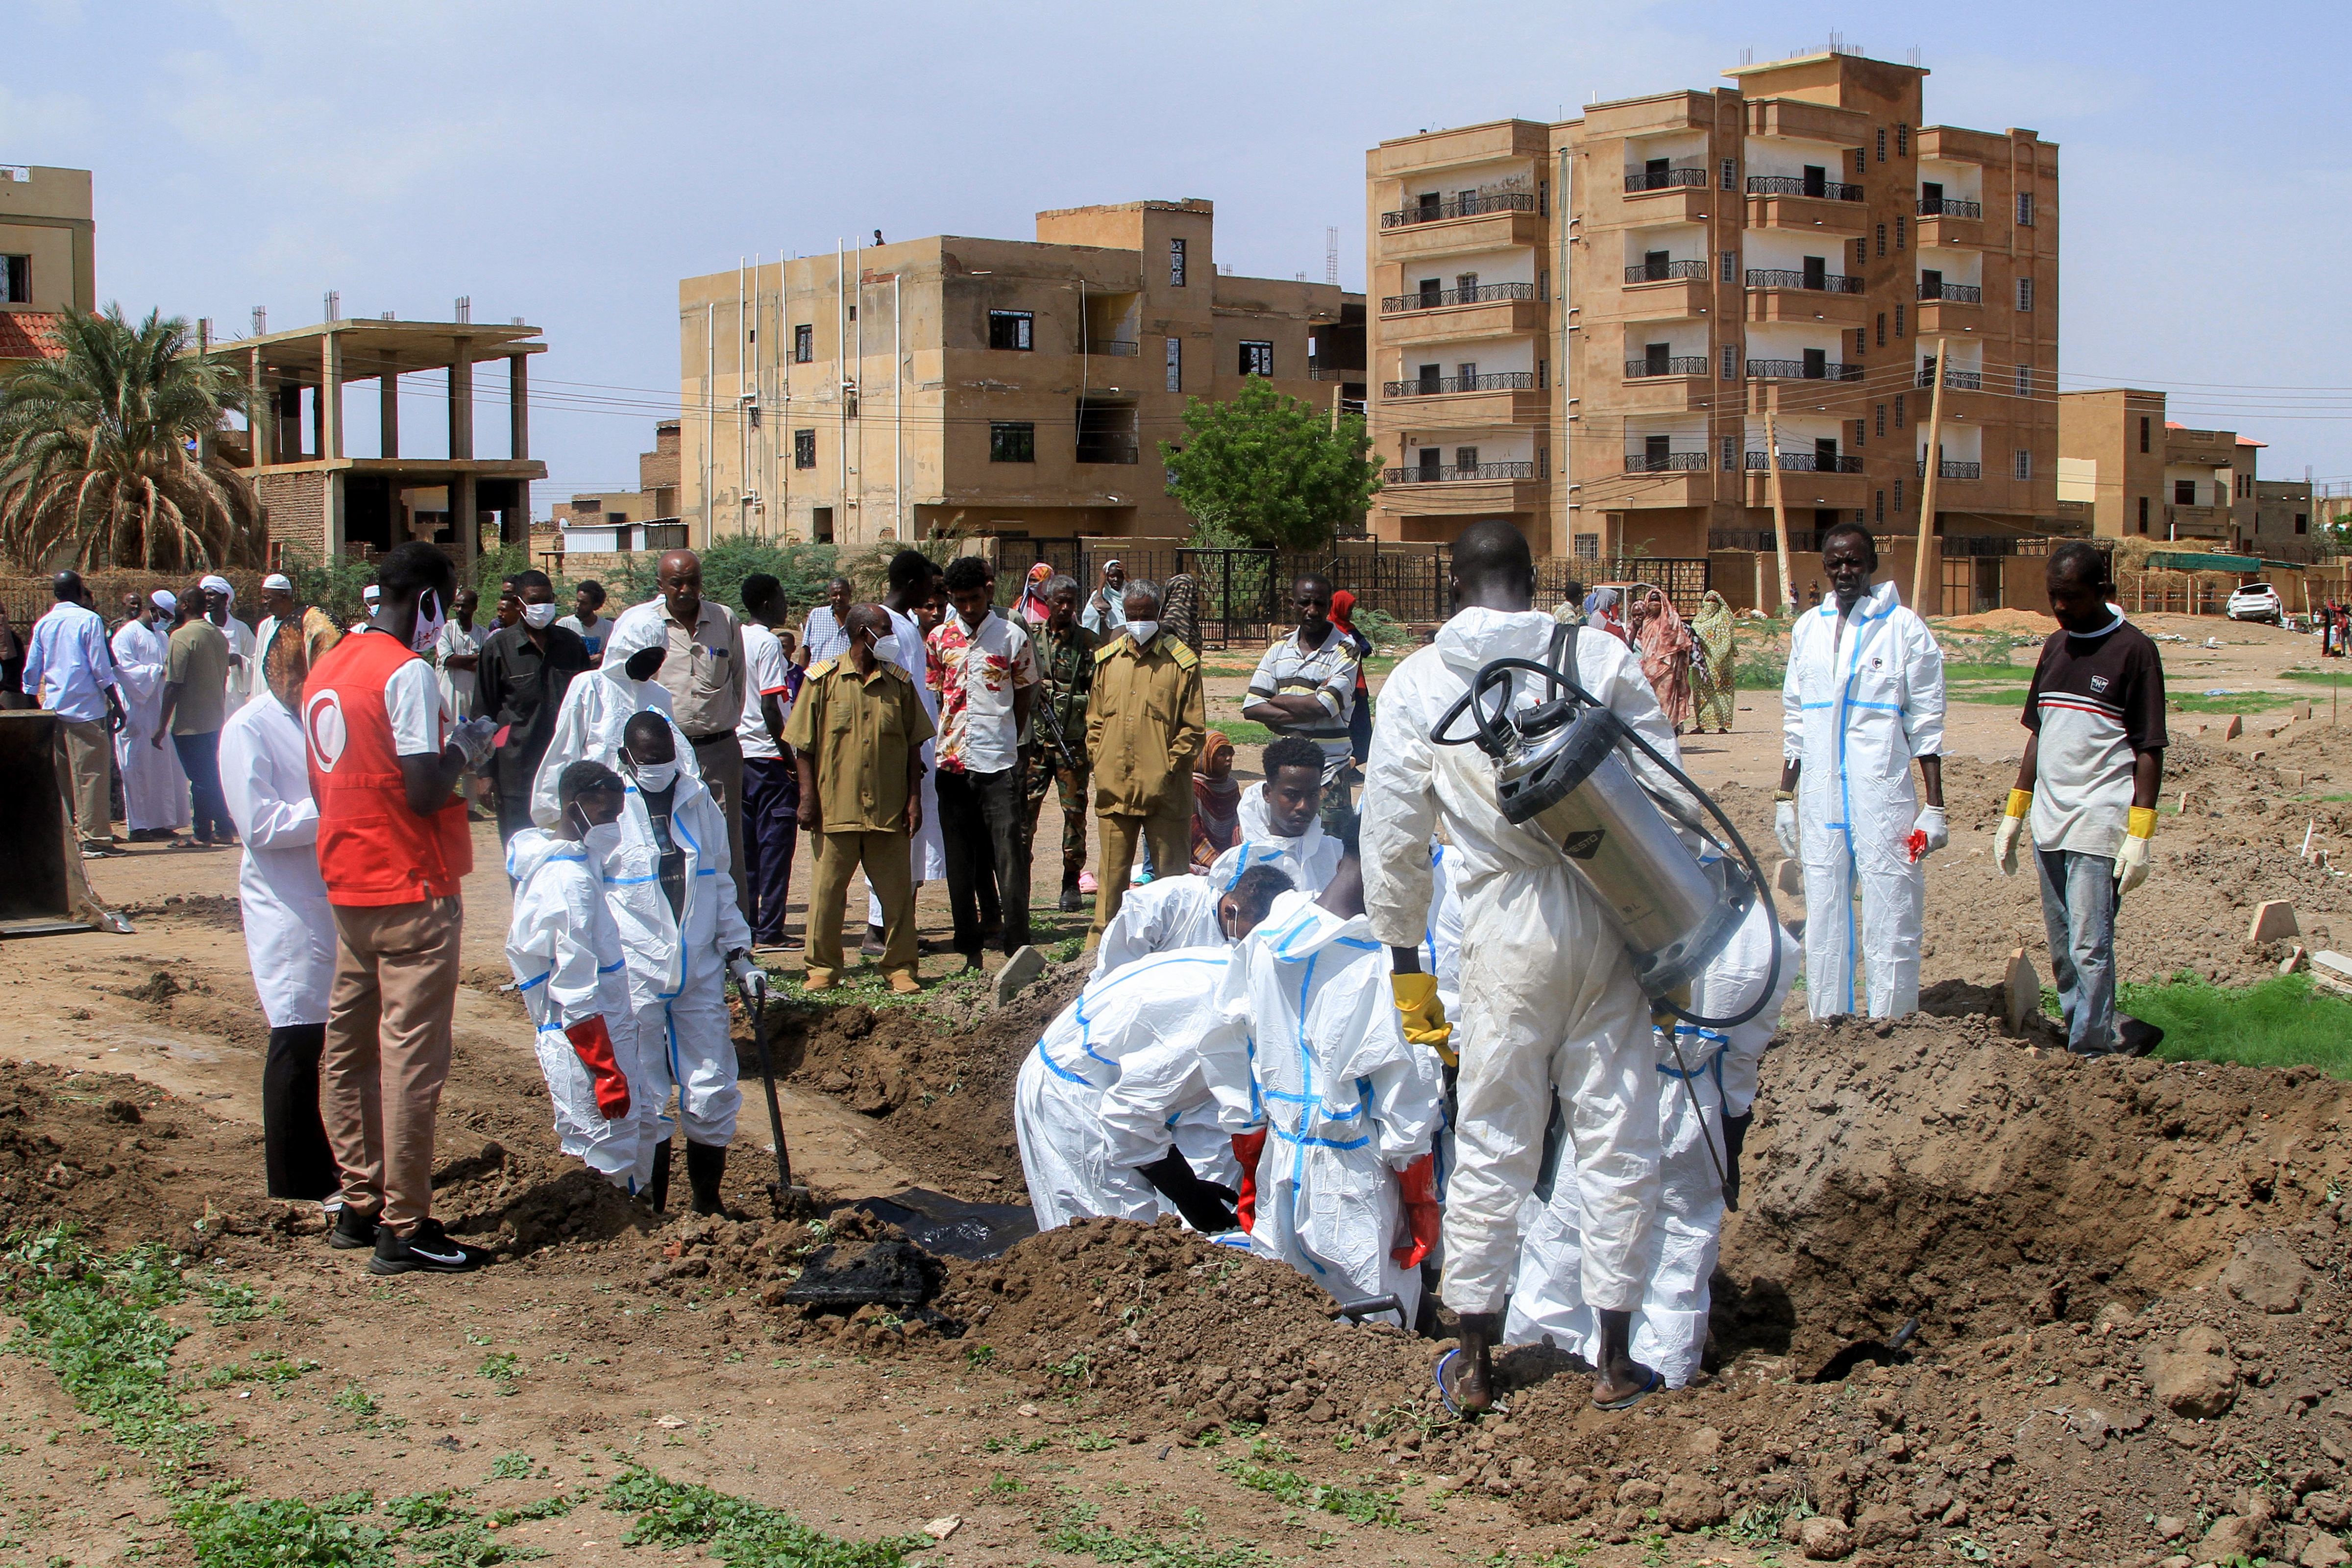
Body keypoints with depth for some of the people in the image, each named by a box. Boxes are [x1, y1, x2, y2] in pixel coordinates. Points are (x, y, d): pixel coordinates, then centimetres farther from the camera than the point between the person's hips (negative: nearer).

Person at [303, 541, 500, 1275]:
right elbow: (426, 793, -22)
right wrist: (465, 746, -4)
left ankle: (361, 1205, 22)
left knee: (348, 1048, 14)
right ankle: (404, 1230, -2)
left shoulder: (326, 670, 10)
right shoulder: (407, 673, -16)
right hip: (411, 890, -9)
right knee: (411, 1056, -5)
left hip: (348, 884, 9)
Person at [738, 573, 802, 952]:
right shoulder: (768, 643, -12)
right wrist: (790, 757, -12)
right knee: (775, 842, -3)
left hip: (737, 751, 8)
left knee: (745, 845, 11)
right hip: (768, 754, -8)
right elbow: (770, 708, -18)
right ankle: (769, 931, -3)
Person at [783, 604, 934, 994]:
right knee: (827, 890, 4)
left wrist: (914, 800, 4)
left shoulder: (900, 683, 7)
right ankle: (823, 969, 15)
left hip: (889, 811, 2)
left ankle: (900, 968, 14)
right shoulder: (823, 680, 0)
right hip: (835, 809, -2)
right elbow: (803, 745, 1)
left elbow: (914, 745, 10)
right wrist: (808, 798, -5)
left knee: (897, 891, 4)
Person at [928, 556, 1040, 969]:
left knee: (1009, 858, -8)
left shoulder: (1013, 637, 1)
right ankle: (970, 953, 14)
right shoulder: (939, 638, 8)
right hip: (952, 764, 3)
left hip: (999, 764, -3)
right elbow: (933, 697, 14)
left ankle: (1018, 950, -5)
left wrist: (1006, 744, 7)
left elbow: (1024, 698, 10)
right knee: (960, 864, 7)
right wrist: (941, 749, 7)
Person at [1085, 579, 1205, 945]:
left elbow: (1194, 728, -1)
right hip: (1114, 785, 3)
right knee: (1113, 865, 10)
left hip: (1164, 789, -3)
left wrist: (1170, 767, -8)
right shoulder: (1107, 659, 11)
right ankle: (1102, 934, 19)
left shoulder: (1181, 662, -1)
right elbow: (1095, 719, 17)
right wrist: (1099, 760, 6)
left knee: (1172, 867, 3)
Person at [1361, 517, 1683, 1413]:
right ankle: (1616, 1357, 18)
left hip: (1506, 926, 0)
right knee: (1616, 1134, 9)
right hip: (1609, 913, 0)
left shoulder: (1416, 683, 4)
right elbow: (1667, 794, 0)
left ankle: (1475, 1361, 19)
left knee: (1491, 1141, 10)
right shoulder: (1601, 658, 2)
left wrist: (1406, 962, 14)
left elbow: (1392, 837, 6)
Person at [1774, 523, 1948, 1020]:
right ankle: (1827, 1024, 15)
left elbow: (1926, 724, 0)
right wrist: (1784, 797, 15)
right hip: (1821, 799, 4)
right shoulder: (1808, 629, 12)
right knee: (1824, 921, 8)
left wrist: (1934, 807, -4)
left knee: (1889, 918, -4)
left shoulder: (1905, 629, 0)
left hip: (1883, 798, -4)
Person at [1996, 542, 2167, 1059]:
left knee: (2089, 948, -8)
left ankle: (2090, 1054, -3)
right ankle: (2108, 1031, 22)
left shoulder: (2133, 650, -6)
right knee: (2062, 952, 10)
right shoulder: (2055, 648, 14)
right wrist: (2015, 813, 18)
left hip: (2098, 826, -7)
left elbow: (2150, 749, -8)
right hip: (2049, 824, 7)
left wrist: (2140, 835, -14)